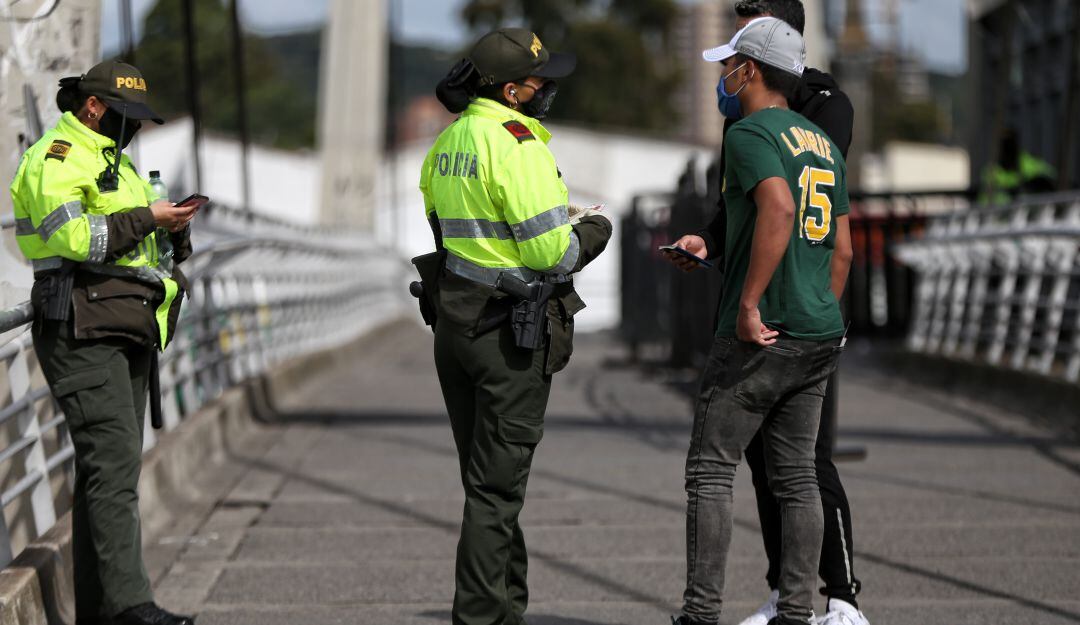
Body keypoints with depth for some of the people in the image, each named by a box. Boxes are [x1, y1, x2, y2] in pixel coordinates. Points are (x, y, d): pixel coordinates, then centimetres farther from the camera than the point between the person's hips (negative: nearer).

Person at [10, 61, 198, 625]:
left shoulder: (112, 161, 25)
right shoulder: (56, 158, -7)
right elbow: (71, 235, -21)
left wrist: (172, 232, 7)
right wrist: (145, 218, -15)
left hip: (128, 336, 10)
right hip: (84, 332, -10)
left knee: (108, 469, 9)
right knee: (113, 465, -18)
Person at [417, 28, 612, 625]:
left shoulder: (448, 140, 9)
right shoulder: (516, 145, -18)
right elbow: (552, 252, -21)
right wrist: (592, 233, 1)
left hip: (455, 319, 9)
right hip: (510, 329, -8)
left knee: (486, 474, 16)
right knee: (497, 485, -3)